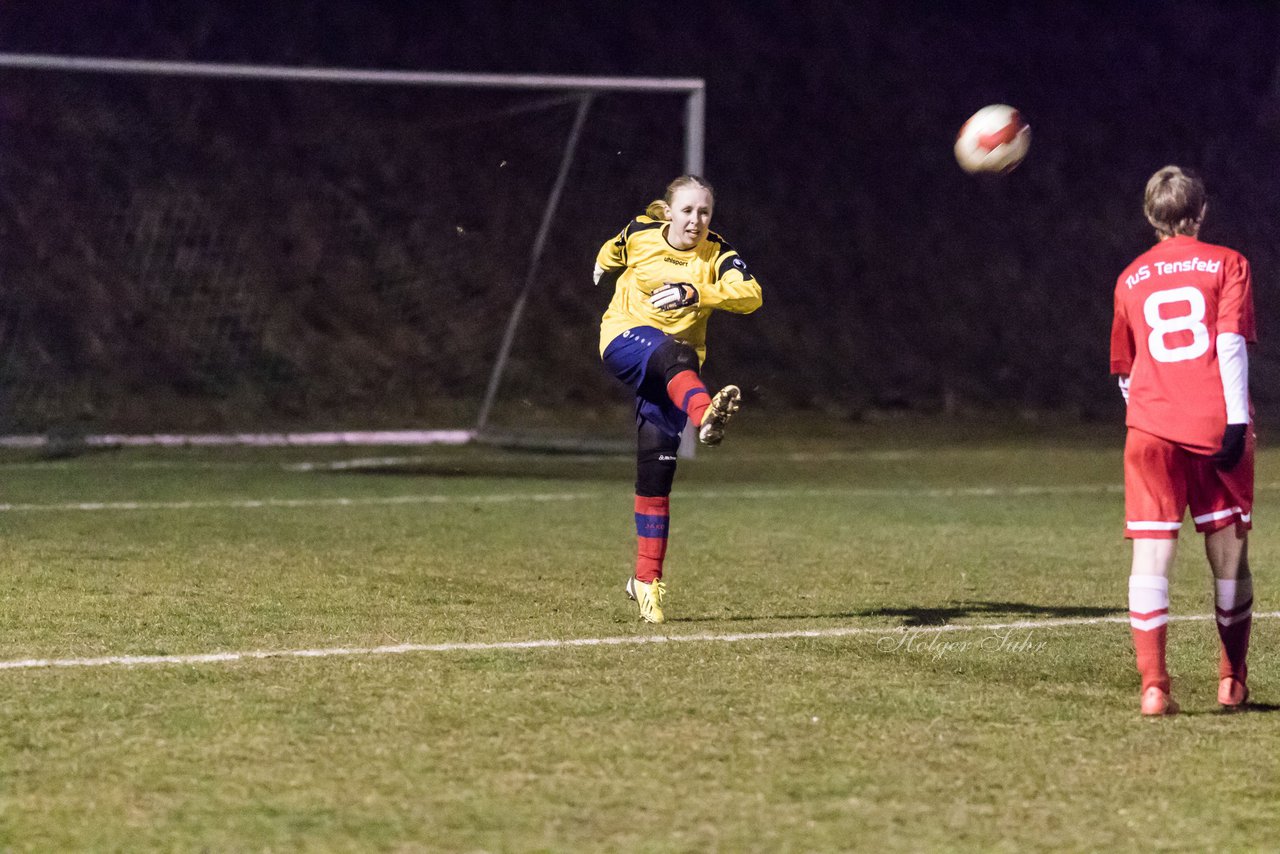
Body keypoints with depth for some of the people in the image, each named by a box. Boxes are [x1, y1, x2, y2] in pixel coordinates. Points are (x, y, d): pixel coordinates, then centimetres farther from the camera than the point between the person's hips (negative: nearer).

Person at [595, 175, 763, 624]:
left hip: (676, 361, 2)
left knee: (656, 471, -4)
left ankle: (646, 578, 6)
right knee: (675, 355, -38)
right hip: (625, 339, -2)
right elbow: (611, 255, 23)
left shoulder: (716, 254, -6)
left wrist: (696, 294, -34)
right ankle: (706, 415, -74)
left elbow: (751, 295, -24)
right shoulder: (639, 235, -1)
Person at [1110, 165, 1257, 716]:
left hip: (1151, 425, 2)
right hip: (1216, 424, -1)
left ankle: (1153, 684, -17)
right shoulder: (1227, 264, 7)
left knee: (1152, 553, -4)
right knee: (1229, 551, 11)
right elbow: (1231, 342, -7)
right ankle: (1232, 680, 20)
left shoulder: (1131, 279, 17)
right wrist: (1238, 419, -11)